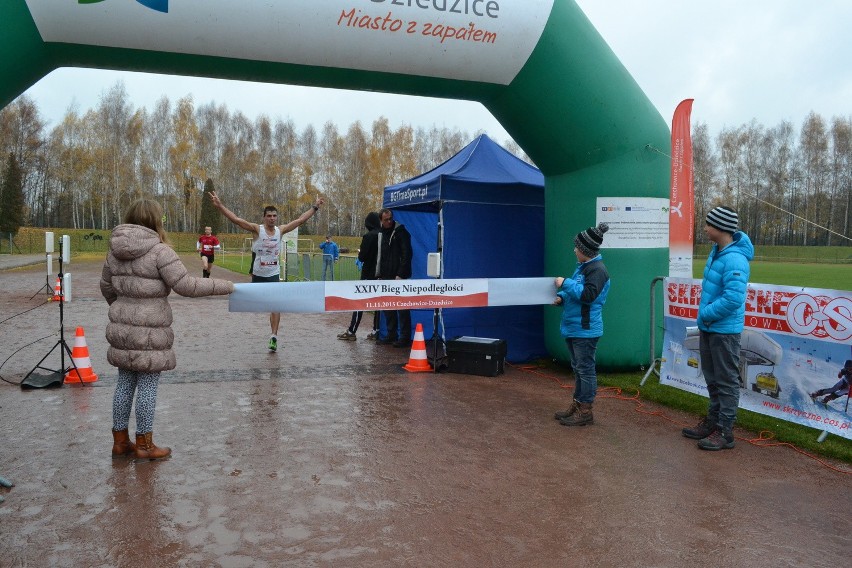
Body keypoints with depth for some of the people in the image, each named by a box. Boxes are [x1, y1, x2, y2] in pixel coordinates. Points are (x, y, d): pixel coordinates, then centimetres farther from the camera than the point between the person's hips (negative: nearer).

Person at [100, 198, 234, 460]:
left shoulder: (116, 251, 7)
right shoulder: (159, 251, -16)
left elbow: (106, 286, 19)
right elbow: (186, 285, -20)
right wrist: (225, 286, -11)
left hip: (122, 329, 7)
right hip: (149, 333, -7)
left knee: (124, 384, 16)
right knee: (148, 387, 3)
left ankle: (120, 441, 26)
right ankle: (144, 445, 14)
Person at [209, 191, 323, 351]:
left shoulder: (281, 230, 0)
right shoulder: (257, 229, -9)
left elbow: (300, 220, 7)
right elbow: (236, 220, -18)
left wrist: (315, 207, 9)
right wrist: (220, 205, -28)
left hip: (274, 274, 1)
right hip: (258, 274, -1)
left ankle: (273, 336, -10)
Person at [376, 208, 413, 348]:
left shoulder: (401, 232, -6)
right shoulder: (383, 234, 17)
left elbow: (406, 255, -13)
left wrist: (400, 275, -18)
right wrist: (380, 275, 15)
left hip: (398, 277, -8)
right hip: (386, 278, 8)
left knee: (402, 308, -6)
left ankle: (405, 338, -3)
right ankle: (392, 336, 20)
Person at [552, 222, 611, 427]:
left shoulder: (597, 270, -17)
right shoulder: (582, 266, 12)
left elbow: (588, 295, -26)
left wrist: (565, 283, -19)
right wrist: (561, 297, 4)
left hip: (585, 330, -10)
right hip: (573, 327, 10)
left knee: (585, 369, -2)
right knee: (577, 368, 17)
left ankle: (585, 411, 6)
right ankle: (577, 404, 27)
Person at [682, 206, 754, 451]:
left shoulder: (734, 260, -24)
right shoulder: (717, 250, 7)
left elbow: (733, 299, -29)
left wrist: (707, 314, -16)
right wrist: (705, 314, 10)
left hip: (724, 330, -10)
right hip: (709, 327, 10)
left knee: (727, 381, 2)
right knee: (712, 378, 20)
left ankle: (725, 432, 12)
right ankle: (713, 422, 34)